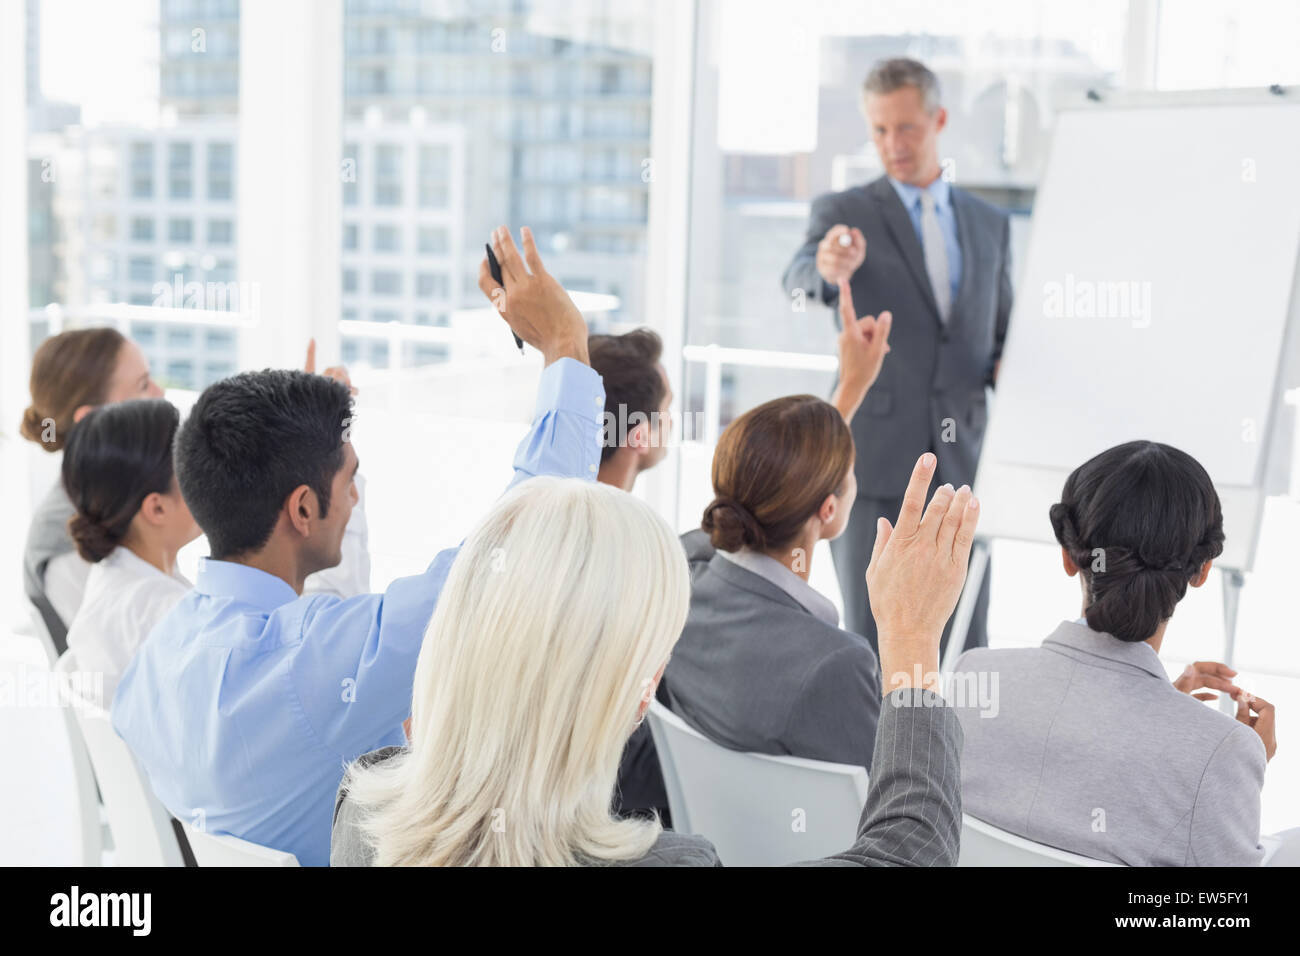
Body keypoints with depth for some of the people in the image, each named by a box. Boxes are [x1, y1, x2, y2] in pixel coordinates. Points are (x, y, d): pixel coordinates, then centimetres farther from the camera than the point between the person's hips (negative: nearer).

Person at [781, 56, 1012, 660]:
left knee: (964, 650, 5)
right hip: (873, 459, -3)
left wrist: (1007, 369, -3)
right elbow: (798, 282, -18)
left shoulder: (989, 224, 14)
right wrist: (828, 270, -42)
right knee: (872, 649, -3)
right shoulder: (843, 214, 2)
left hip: (961, 461, 3)